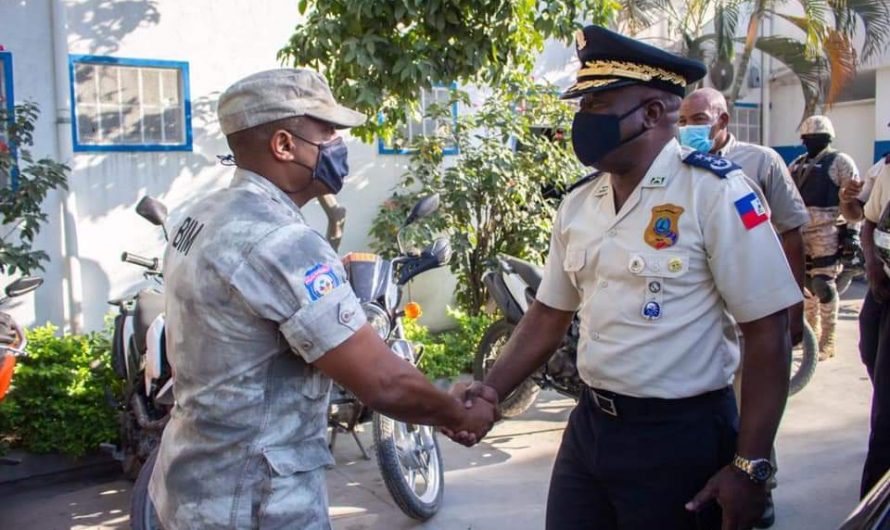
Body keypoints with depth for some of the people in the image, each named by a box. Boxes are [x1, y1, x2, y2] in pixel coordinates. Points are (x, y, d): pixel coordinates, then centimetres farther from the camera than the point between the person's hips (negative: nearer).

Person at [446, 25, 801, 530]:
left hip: (680, 436, -5)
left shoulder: (714, 190, -13)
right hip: (589, 426, 6)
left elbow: (768, 332, -14)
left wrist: (750, 467, -15)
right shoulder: (578, 203, 5)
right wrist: (492, 388, -1)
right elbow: (550, 315, 12)